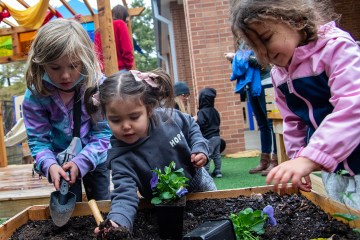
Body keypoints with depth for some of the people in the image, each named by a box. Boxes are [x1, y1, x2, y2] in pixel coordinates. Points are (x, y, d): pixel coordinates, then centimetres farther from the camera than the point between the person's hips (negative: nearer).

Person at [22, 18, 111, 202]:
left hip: (95, 160, 0)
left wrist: (81, 162, -32)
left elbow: (103, 133, -20)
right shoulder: (35, 95, -21)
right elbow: (38, 139, -16)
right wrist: (49, 165, -35)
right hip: (61, 164, 0)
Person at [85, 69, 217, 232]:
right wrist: (117, 222, -62)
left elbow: (191, 126, -3)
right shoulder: (121, 158, -32)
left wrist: (200, 148, -19)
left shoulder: (167, 116, -25)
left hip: (197, 181, 2)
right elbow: (125, 194, -42)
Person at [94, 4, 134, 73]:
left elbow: (96, 51, 13)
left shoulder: (99, 30, 17)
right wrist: (129, 65, 5)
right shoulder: (120, 24, 1)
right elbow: (127, 49, -6)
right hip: (120, 69, -6)